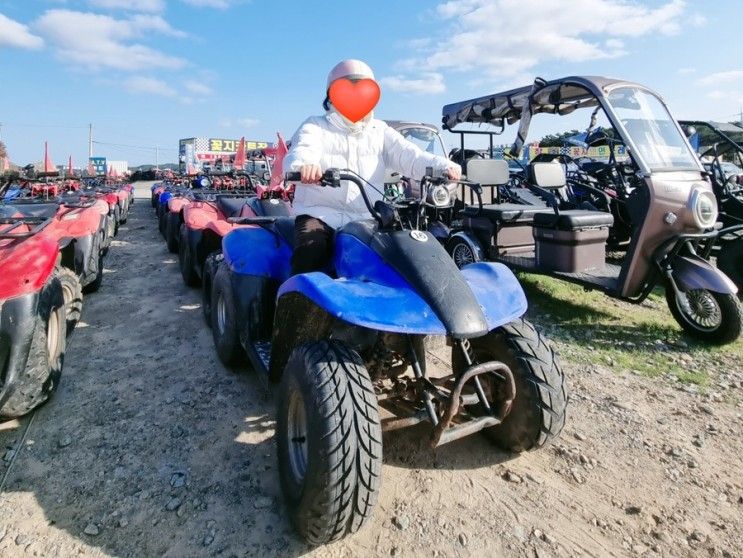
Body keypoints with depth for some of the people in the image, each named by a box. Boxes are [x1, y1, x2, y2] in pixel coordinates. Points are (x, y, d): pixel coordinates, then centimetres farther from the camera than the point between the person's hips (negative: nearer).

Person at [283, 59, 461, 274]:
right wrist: (304, 164, -42)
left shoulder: (379, 131, 18)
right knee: (310, 253, -31)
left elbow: (408, 155, 2)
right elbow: (302, 150, -15)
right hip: (320, 215, -3)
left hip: (368, 220, 3)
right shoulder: (315, 127, 8)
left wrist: (443, 165, -19)